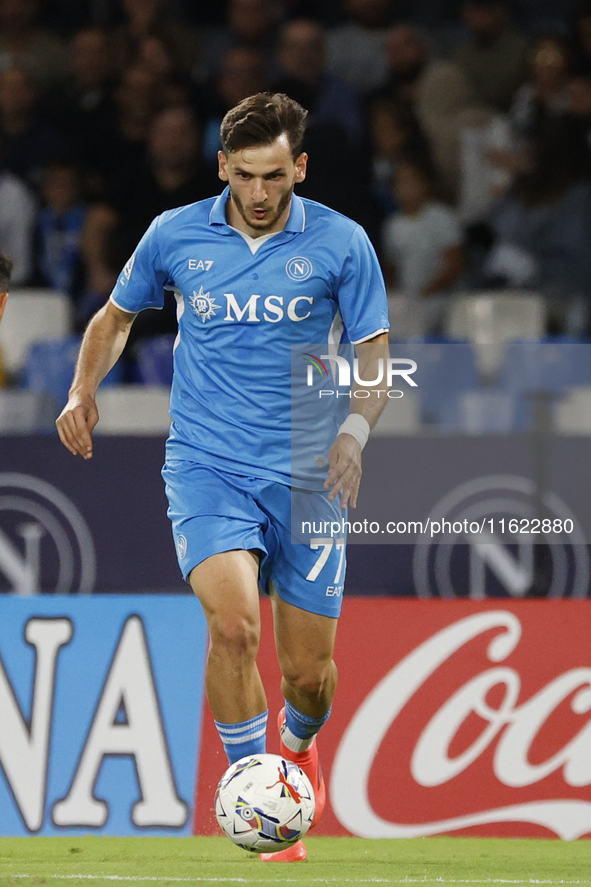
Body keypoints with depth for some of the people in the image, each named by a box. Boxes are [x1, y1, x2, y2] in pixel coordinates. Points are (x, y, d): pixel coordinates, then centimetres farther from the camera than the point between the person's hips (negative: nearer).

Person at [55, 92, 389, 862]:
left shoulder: (341, 243, -2)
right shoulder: (174, 235, 1)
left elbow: (373, 354, 4)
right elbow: (117, 315, 17)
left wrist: (354, 431, -15)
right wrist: (83, 391, 0)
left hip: (306, 475, 1)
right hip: (206, 466, -1)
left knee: (309, 671, 4)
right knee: (234, 623, -26)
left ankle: (299, 745, 40)